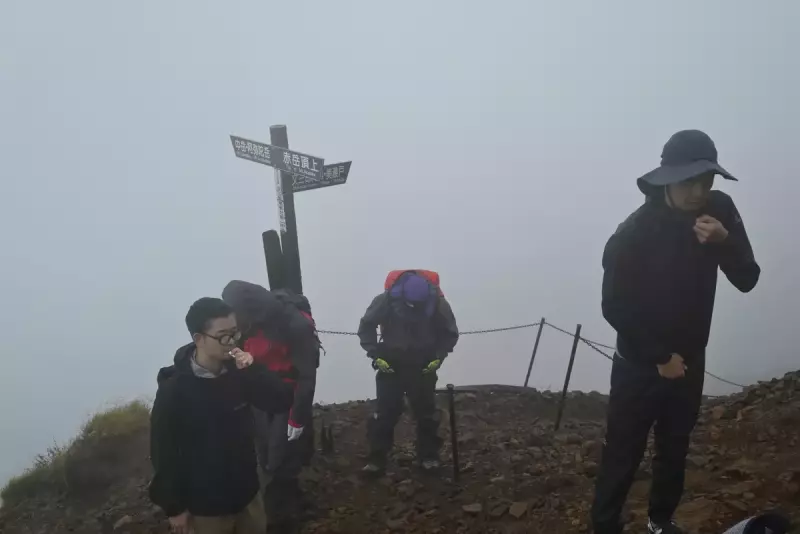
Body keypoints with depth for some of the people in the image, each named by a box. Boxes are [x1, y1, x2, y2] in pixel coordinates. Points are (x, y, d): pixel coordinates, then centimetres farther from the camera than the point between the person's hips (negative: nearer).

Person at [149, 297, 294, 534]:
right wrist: (174, 507, -8)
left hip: (246, 492, 5)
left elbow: (283, 401, -8)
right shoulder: (173, 389, -20)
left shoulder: (238, 371, -6)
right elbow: (163, 452, -13)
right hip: (205, 504, -4)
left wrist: (255, 370, -24)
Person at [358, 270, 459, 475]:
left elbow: (450, 333, -2)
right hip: (391, 363, -1)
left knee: (426, 411, 5)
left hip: (423, 365, 1)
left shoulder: (438, 303, -21)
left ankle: (429, 456, 20)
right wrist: (375, 355, -12)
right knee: (385, 411, -1)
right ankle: (376, 459, 7)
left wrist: (439, 357, -11)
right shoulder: (386, 300, -24)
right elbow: (366, 326, -7)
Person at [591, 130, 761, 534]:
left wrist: (726, 242, -26)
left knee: (675, 448, 17)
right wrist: (659, 357, -13)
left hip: (689, 361, 4)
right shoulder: (634, 232, -20)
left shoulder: (719, 210, -7)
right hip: (639, 364, -4)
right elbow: (614, 308, -17)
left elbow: (747, 280, -6)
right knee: (623, 454, -1)